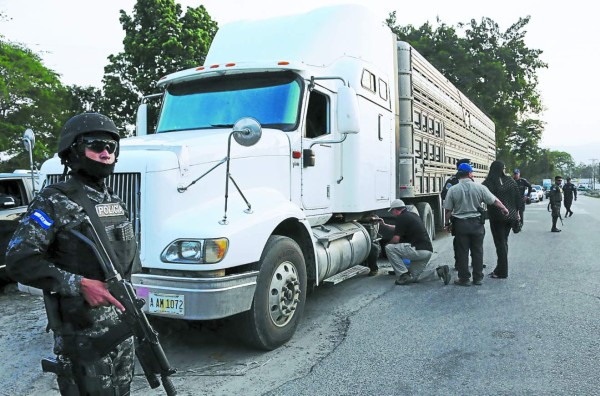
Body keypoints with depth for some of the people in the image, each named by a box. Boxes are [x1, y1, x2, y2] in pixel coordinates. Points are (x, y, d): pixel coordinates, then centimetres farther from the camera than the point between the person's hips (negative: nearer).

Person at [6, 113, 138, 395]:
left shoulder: (115, 201, 10)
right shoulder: (55, 202, -12)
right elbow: (20, 260, -19)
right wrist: (79, 285, -25)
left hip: (122, 323, 7)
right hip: (83, 331, -7)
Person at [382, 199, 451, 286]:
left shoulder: (401, 217, -8)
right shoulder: (412, 215, 21)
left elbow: (396, 239, -13)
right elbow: (399, 229, 37)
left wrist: (388, 244, 8)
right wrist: (385, 225, 42)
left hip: (419, 250, -10)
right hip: (428, 251, 10)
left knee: (389, 248, -7)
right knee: (415, 277, 19)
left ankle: (404, 276, -8)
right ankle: (440, 271, 5)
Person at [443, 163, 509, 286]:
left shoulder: (452, 190, -7)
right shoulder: (480, 188, -5)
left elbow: (448, 210, -6)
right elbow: (494, 200, 2)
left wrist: (447, 223, 7)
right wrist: (504, 208, 20)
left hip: (460, 224, -1)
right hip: (476, 223, 1)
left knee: (462, 252, 6)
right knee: (477, 251, 12)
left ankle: (464, 278, 11)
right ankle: (478, 277, 20)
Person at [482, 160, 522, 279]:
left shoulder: (488, 183, -11)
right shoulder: (510, 180, 1)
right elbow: (518, 197, 5)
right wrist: (517, 212, 13)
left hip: (496, 217, -4)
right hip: (511, 216, 4)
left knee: (500, 242, 2)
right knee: (504, 241, 15)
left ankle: (502, 271, 5)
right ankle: (500, 269, 22)